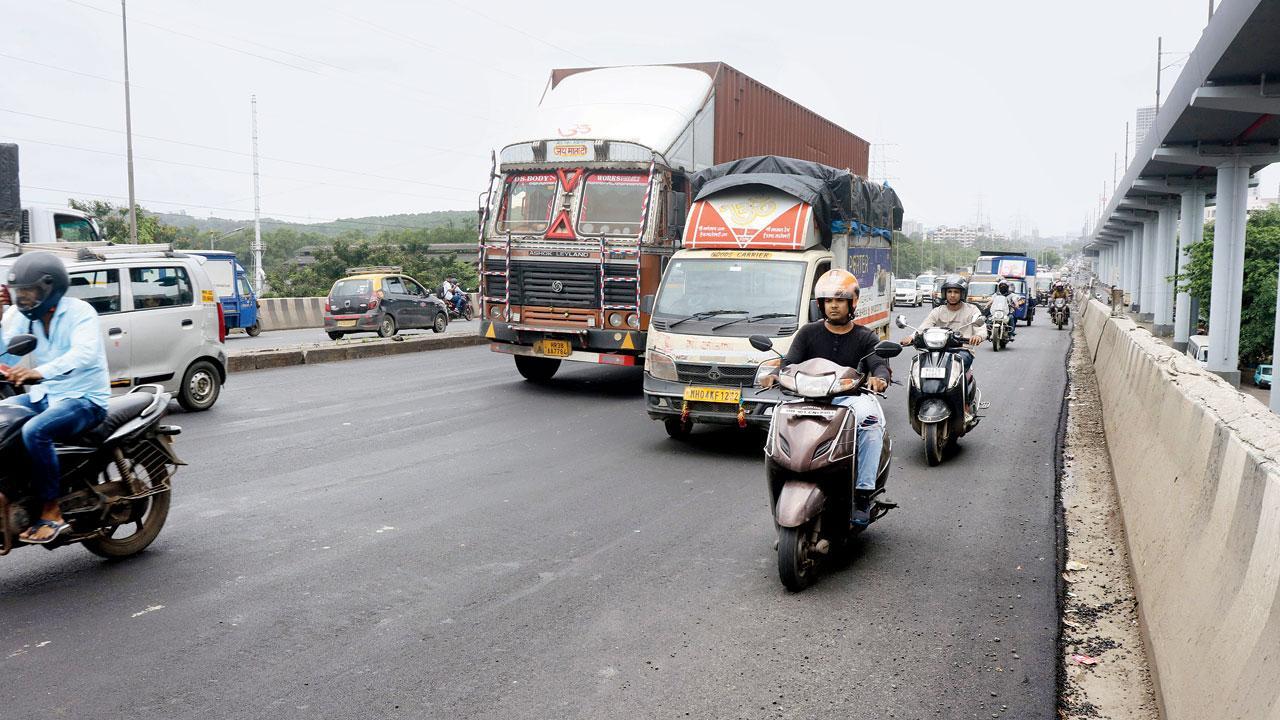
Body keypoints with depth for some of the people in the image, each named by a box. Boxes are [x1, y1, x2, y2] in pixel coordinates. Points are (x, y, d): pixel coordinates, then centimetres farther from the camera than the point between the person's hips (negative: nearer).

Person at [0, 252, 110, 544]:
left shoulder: (80, 312, -13)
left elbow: (84, 354, -32)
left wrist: (39, 372, -47)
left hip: (85, 398, -7)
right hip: (43, 396, 7)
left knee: (34, 432, -31)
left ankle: (52, 513, -21)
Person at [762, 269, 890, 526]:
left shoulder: (865, 337, 11)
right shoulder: (809, 333, 13)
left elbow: (880, 365, -6)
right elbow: (790, 363, 2)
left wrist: (879, 378, -32)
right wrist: (776, 375, -22)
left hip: (851, 398, -1)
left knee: (872, 423, -34)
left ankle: (863, 495, -29)